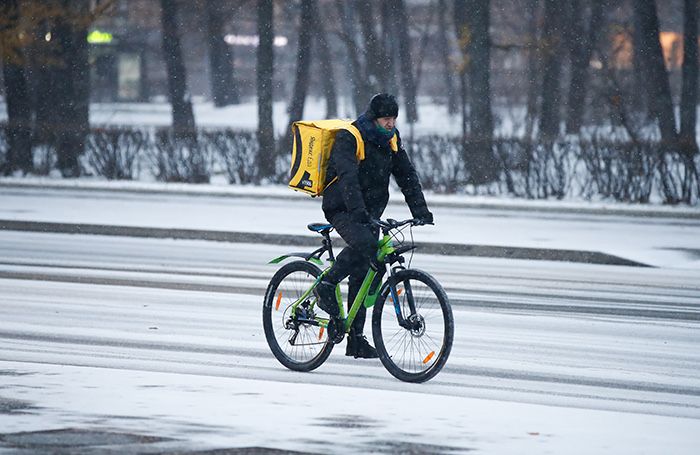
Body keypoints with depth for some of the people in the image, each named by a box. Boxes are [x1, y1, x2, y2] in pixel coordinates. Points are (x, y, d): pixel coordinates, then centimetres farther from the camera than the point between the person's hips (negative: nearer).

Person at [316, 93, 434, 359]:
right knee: (363, 242, -36)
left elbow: (406, 175, 5)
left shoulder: (390, 139, 6)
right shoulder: (348, 138, -16)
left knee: (363, 276, 2)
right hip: (343, 209, -6)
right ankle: (327, 286, -18)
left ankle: (356, 340, 4)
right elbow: (348, 177, -28)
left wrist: (420, 211, -6)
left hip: (369, 213, 7)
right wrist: (357, 211, -41)